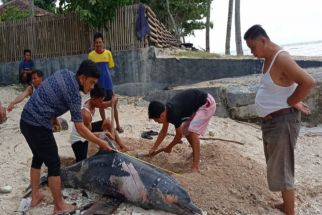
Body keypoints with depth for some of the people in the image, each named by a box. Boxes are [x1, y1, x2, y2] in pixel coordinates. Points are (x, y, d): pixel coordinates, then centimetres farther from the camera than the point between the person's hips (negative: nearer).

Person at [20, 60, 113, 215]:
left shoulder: (64, 73, 5)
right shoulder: (73, 94, -19)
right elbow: (80, 128, -17)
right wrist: (101, 143, -8)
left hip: (26, 120, 9)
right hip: (38, 126, -9)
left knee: (38, 157, 24)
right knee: (53, 164, 3)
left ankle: (35, 196, 38)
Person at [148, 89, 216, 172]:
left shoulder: (174, 114, -30)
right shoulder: (166, 110, -5)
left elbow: (179, 135, -13)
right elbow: (163, 131, 9)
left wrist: (169, 147, 3)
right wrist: (154, 148, 12)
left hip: (207, 104, -9)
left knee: (192, 131, -20)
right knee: (185, 130, 11)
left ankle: (196, 166, -20)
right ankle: (195, 153, 31)